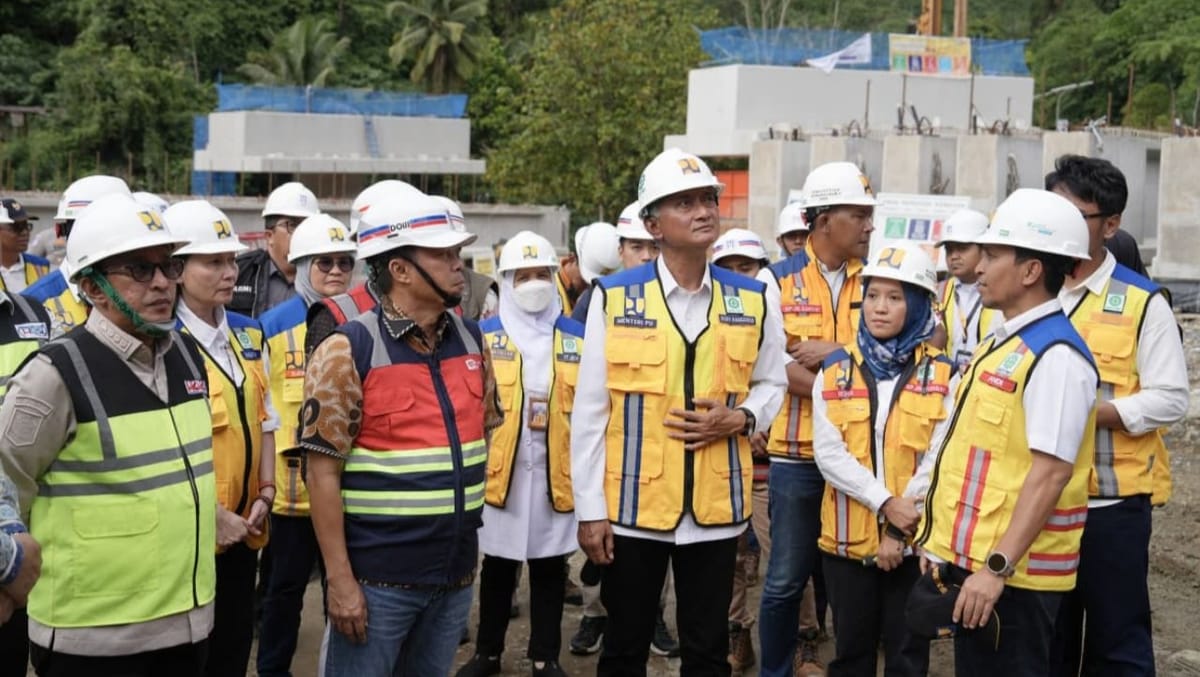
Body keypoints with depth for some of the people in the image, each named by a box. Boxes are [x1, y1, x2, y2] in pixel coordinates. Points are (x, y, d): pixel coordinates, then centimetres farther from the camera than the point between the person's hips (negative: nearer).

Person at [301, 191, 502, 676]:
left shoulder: (471, 340, 6)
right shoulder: (347, 352, -13)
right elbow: (323, 474, -13)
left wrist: (469, 532, 14)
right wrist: (339, 579, -15)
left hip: (455, 572, 6)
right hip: (377, 577, -6)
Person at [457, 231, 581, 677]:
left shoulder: (579, 337, 4)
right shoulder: (484, 336, 1)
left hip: (558, 472, 1)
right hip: (499, 470, 0)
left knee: (549, 569, 9)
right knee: (497, 568, 10)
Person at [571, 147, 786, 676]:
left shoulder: (751, 300, 2)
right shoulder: (613, 297, -6)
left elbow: (771, 383, 15)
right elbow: (589, 412, -4)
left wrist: (739, 418, -8)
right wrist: (589, 509, -5)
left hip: (716, 507, 2)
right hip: (633, 505, -2)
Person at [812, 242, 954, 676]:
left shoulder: (943, 376, -1)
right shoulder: (834, 371, 3)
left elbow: (938, 461, -7)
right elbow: (828, 454, -7)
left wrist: (899, 531, -14)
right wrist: (886, 503, -17)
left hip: (915, 540, -1)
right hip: (848, 537, 1)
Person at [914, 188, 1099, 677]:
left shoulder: (1055, 357, -17)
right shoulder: (1001, 343, 13)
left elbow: (1051, 473, -22)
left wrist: (998, 566, -25)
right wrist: (943, 544, 18)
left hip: (1011, 572, -9)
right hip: (971, 559, 9)